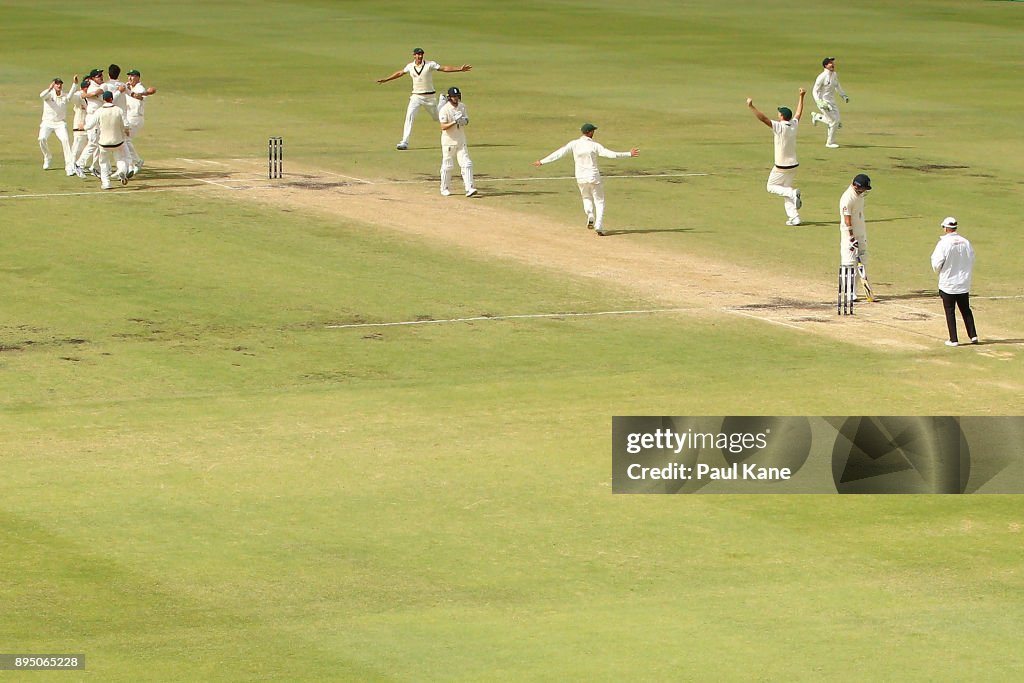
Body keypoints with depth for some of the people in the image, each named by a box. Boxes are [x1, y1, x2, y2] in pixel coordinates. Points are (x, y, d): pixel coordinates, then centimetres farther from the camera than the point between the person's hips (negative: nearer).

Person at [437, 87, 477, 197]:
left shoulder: (462, 107, 5)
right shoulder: (444, 110, -13)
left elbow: (466, 120, 12)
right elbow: (443, 127, -20)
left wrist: (464, 121, -12)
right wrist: (454, 122, -32)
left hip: (461, 141, 5)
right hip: (448, 141, -4)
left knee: (466, 164, -6)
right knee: (447, 166, 4)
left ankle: (469, 188, -10)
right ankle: (445, 189, 19)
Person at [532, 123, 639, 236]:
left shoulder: (573, 144, -5)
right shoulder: (595, 146, -11)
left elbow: (558, 154, -8)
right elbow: (611, 154, -15)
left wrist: (542, 161, -2)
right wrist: (629, 154, -7)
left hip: (581, 178, 3)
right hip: (594, 177, -3)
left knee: (587, 198, 27)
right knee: (599, 201, 7)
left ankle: (590, 215, 1)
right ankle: (599, 226, -10)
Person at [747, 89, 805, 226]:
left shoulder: (779, 127, -19)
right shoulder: (794, 125, 1)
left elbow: (763, 118, -27)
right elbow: (799, 113, 19)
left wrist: (752, 106, -29)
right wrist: (801, 97, 31)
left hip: (781, 167, -7)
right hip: (793, 165, 7)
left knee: (771, 187, 11)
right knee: (786, 190, 16)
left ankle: (792, 193, -14)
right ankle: (794, 217, 7)